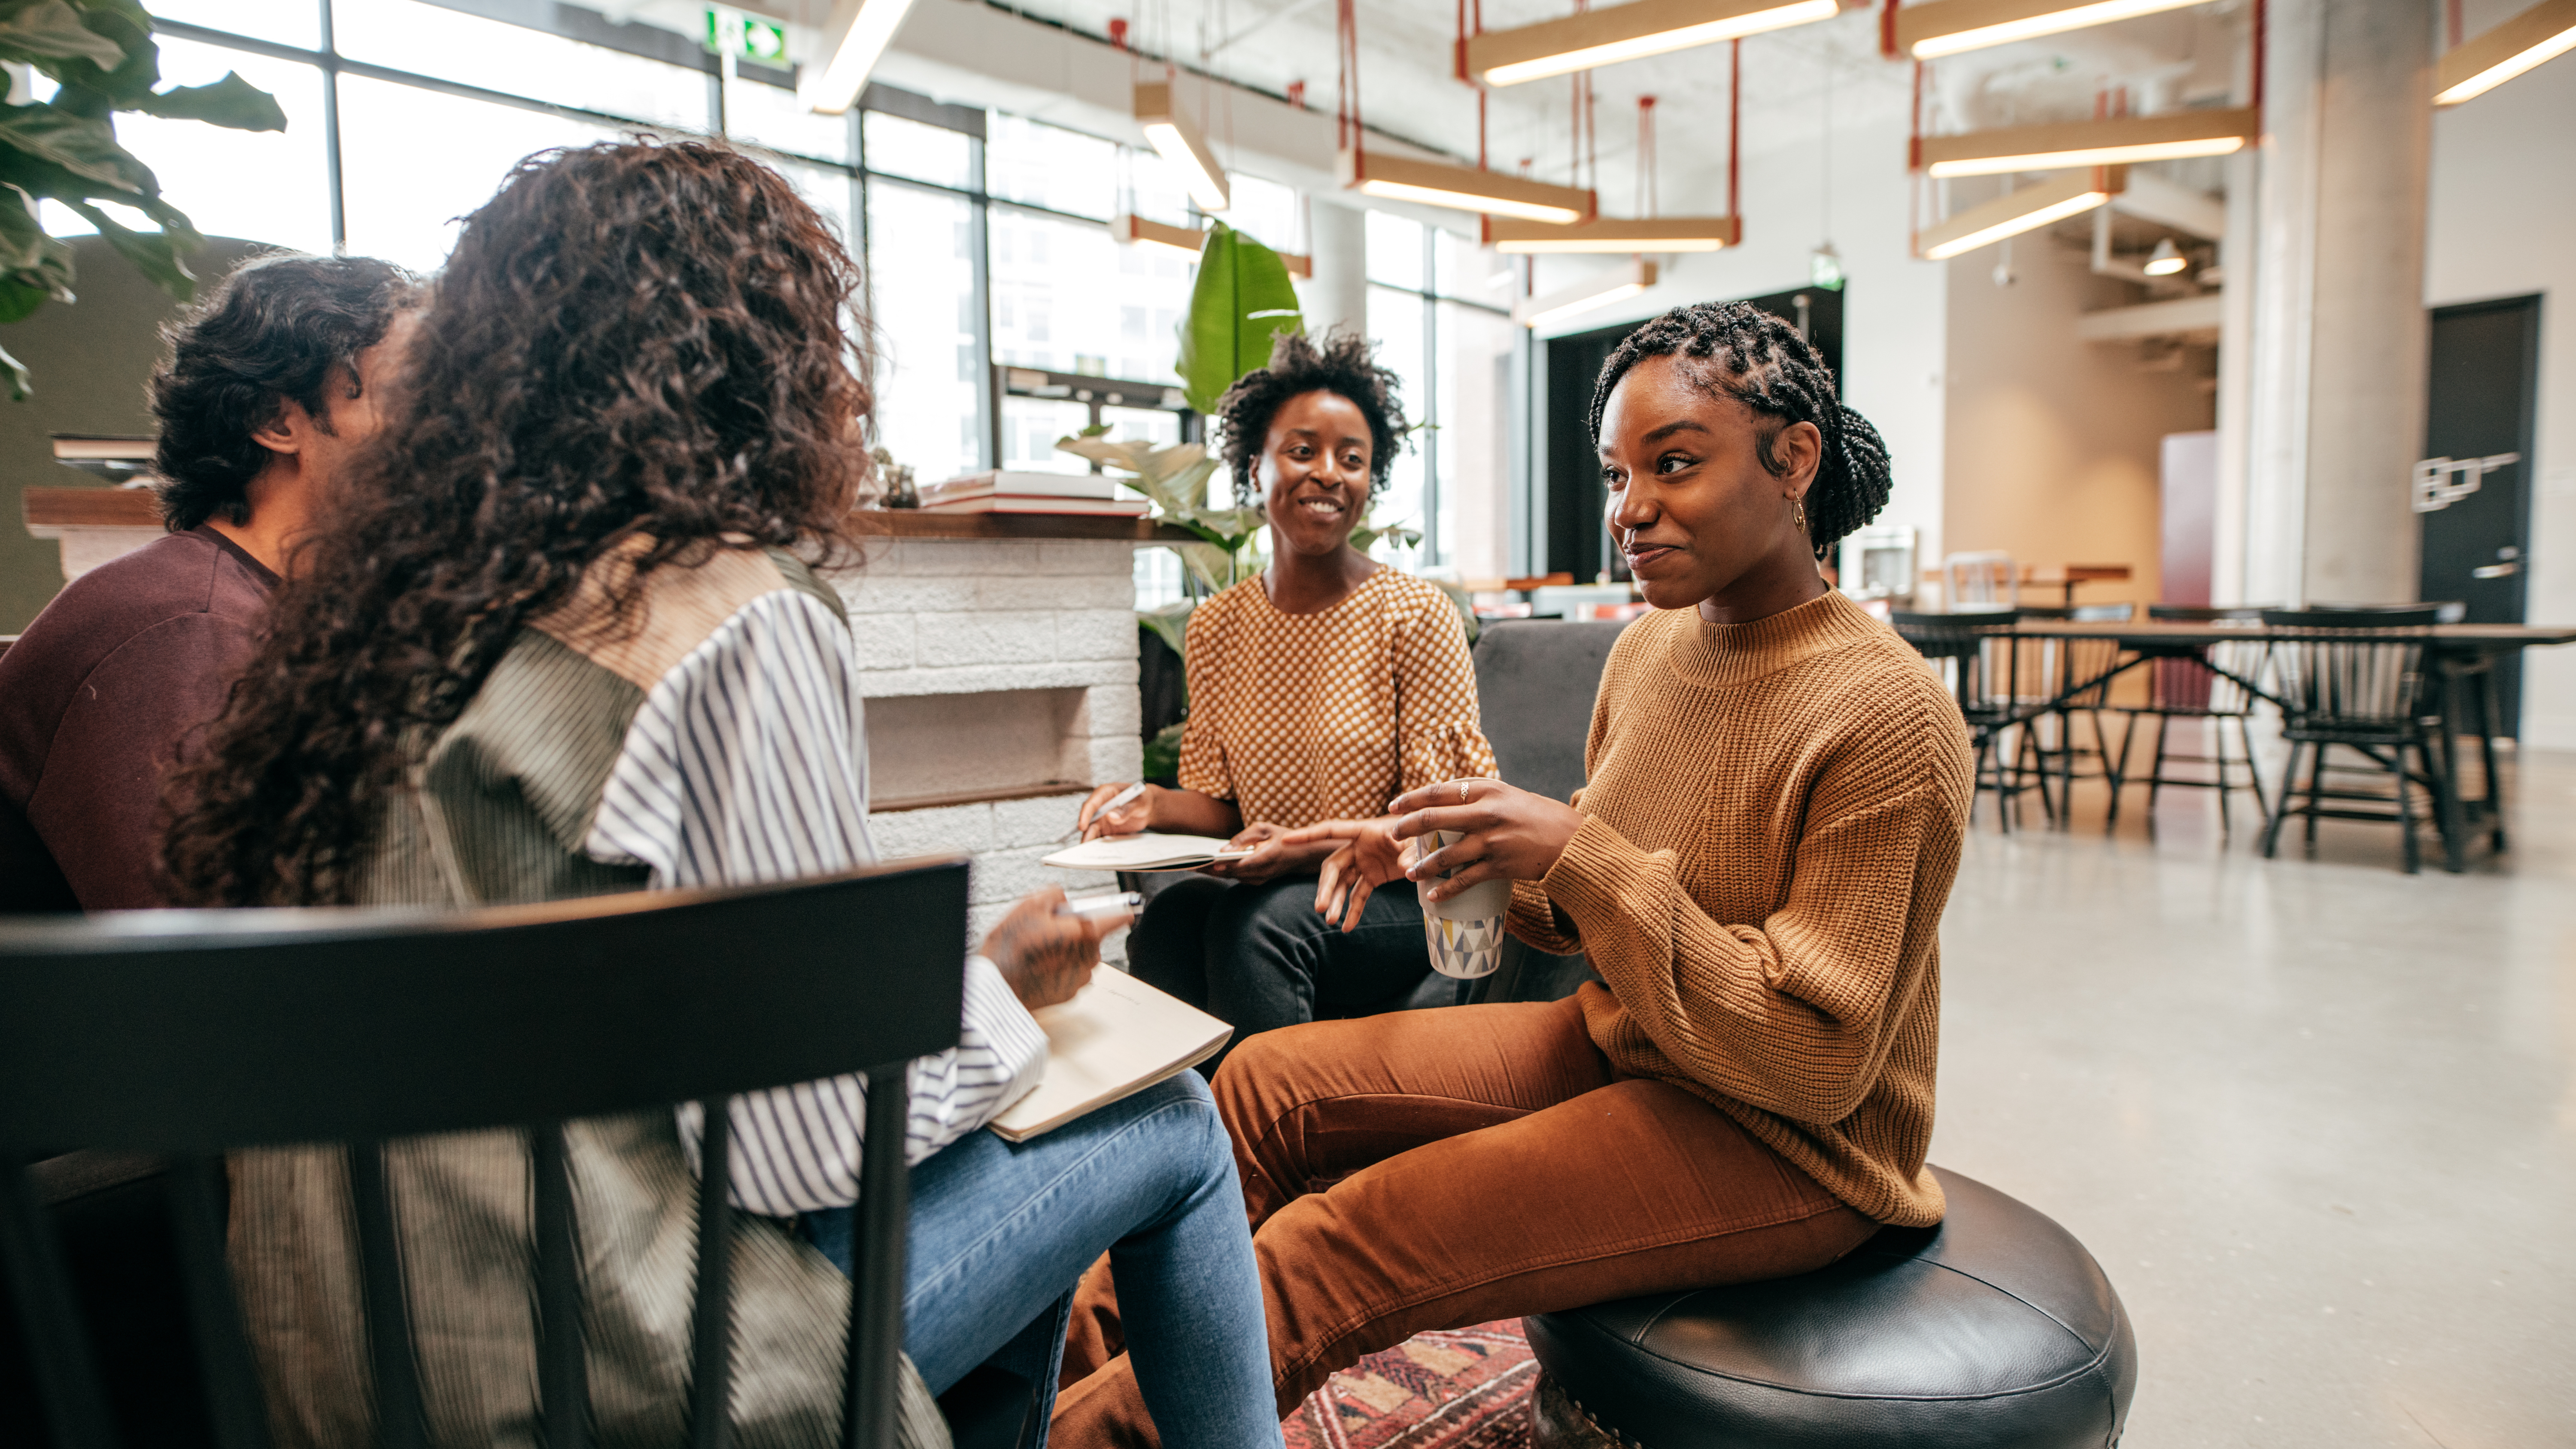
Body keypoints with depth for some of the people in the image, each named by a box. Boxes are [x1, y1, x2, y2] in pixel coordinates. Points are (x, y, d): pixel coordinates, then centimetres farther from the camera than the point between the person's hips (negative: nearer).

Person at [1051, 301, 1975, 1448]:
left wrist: (1577, 856, -29)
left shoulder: (1890, 718, -22)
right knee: (1267, 1085, -2)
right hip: (1615, 1046, 7)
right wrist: (1450, 857, -7)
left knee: (1333, 1251, -19)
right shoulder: (1650, 646, 1)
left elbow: (1814, 1063, -23)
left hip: (1780, 1144, -7)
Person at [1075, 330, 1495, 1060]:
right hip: (1263, 892, 4)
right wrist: (1155, 806, -11)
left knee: (1259, 918, -31)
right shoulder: (1215, 625, 6)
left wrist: (1311, 851, -23)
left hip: (1400, 900, -3)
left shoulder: (1417, 616, -8)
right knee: (1167, 915, -27)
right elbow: (1225, 805, 11)